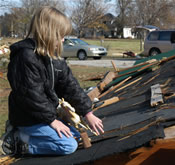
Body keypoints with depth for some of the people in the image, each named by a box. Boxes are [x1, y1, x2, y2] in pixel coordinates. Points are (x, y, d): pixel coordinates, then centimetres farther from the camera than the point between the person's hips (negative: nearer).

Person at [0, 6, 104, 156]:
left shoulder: (53, 57, 6)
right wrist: (51, 120, -18)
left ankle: (22, 133, 9)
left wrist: (87, 113, 2)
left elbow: (69, 85, 5)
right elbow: (31, 94, -25)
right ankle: (17, 141, -7)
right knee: (69, 145, -17)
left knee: (75, 134, 14)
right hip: (28, 119, -9)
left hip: (46, 114, 10)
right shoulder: (26, 56, -23)